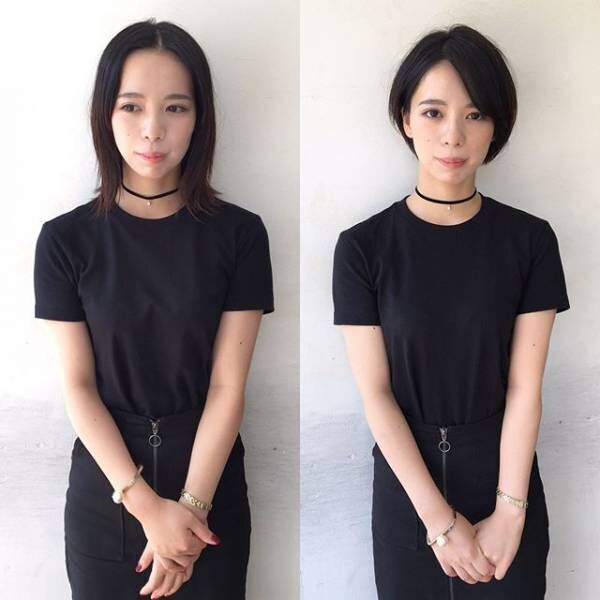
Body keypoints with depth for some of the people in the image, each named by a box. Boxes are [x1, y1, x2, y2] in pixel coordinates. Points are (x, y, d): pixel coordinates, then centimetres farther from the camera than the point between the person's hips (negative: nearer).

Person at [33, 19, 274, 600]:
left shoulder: (239, 233, -8)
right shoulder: (66, 239, -6)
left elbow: (227, 386, -10)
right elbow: (78, 387, -8)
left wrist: (190, 506, -15)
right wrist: (147, 505, -14)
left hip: (210, 480, 0)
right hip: (104, 491, 1)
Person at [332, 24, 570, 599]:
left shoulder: (531, 240, -6)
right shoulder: (362, 247, -10)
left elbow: (524, 388, -8)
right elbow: (375, 392, -11)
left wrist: (508, 513, -13)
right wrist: (439, 518, -13)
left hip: (505, 475, 1)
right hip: (407, 479, 0)